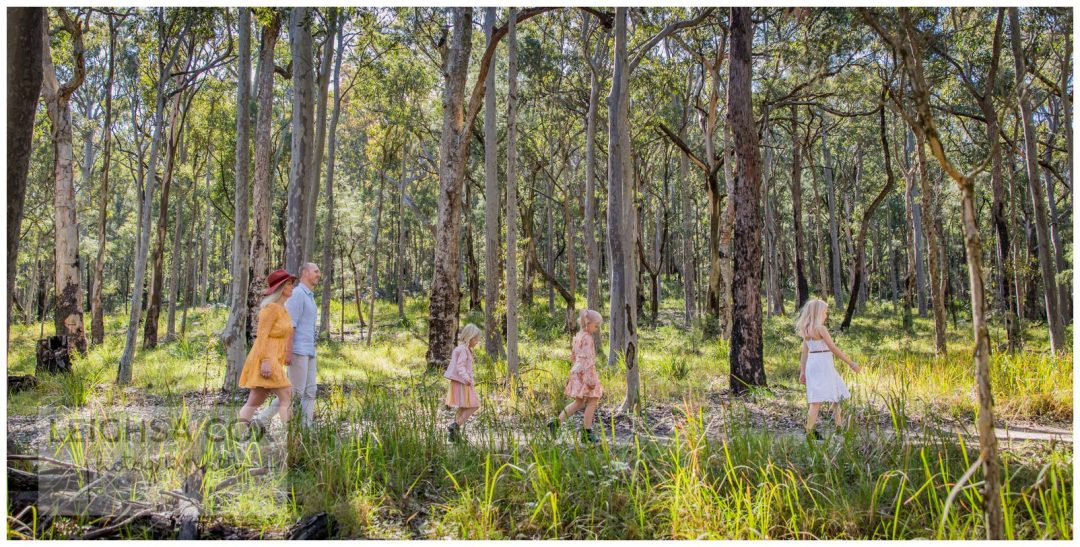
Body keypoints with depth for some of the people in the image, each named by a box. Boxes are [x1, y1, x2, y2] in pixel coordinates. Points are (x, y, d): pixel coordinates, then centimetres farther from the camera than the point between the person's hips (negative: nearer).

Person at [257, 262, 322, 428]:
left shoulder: (309, 297, 20)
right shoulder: (297, 293, -11)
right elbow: (290, 324, -17)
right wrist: (287, 351, -21)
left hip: (308, 352, 10)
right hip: (298, 350, -10)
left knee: (310, 391, 3)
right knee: (295, 391, -9)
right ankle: (262, 419, -2)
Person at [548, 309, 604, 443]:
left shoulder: (577, 336, 14)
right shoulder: (587, 338, -15)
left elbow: (573, 356, 20)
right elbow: (587, 359, -21)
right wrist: (590, 378, -23)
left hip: (577, 372, 10)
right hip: (586, 373, -10)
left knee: (578, 403, 16)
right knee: (593, 401, 0)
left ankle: (556, 422, 10)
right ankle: (587, 432, 5)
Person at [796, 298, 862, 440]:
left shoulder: (808, 329, 12)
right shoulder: (820, 328, -13)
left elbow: (804, 352, 13)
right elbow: (834, 348, -15)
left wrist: (802, 372, 15)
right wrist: (851, 363, -9)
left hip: (812, 364, 9)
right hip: (822, 364, -9)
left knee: (837, 395, 19)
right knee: (817, 400, -7)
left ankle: (839, 426, 25)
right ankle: (810, 433, -8)